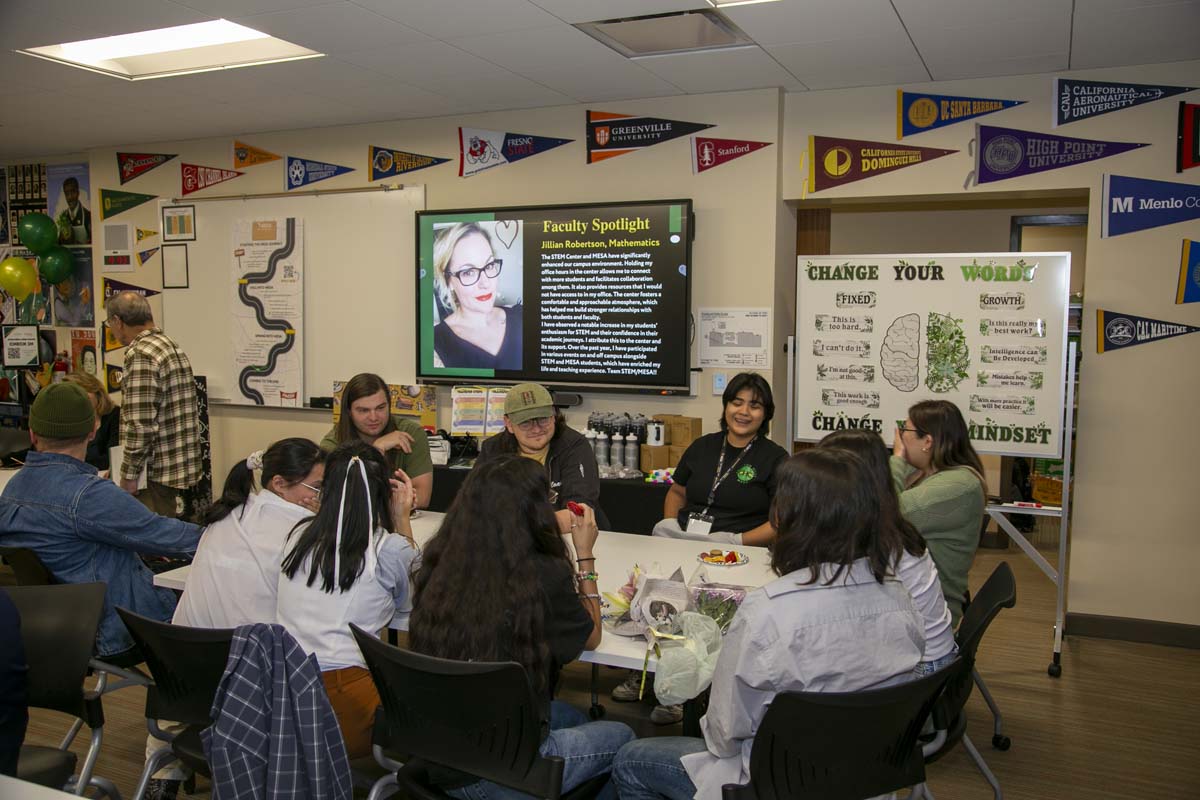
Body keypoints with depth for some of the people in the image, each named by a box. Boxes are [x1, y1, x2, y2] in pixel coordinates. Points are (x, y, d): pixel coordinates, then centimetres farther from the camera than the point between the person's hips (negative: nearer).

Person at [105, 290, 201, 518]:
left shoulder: (140, 355, -16)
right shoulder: (173, 346, 13)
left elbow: (141, 425, -22)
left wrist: (128, 476, -13)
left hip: (161, 472, -9)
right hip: (186, 465, 9)